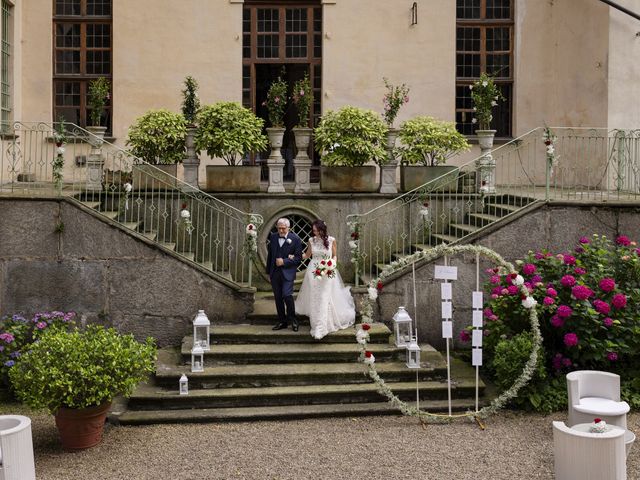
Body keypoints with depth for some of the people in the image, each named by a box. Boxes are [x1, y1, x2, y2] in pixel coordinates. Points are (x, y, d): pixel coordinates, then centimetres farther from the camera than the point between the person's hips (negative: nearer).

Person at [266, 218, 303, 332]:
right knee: (278, 298, 8)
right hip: (275, 273, 5)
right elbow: (269, 255, 14)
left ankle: (292, 319, 4)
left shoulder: (295, 239, -5)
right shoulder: (273, 237, 7)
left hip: (287, 273, -5)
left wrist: (284, 261, -16)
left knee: (287, 295, -15)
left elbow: (298, 258, -6)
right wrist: (268, 272, 14)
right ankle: (282, 321, 18)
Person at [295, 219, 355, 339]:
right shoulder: (312, 240, 2)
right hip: (313, 271, 2)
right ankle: (316, 324, 21)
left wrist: (333, 263, -14)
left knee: (324, 299, -8)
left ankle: (320, 328, -8)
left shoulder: (331, 240, -4)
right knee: (314, 298, 4)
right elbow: (307, 255, 14)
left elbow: (334, 255, 6)